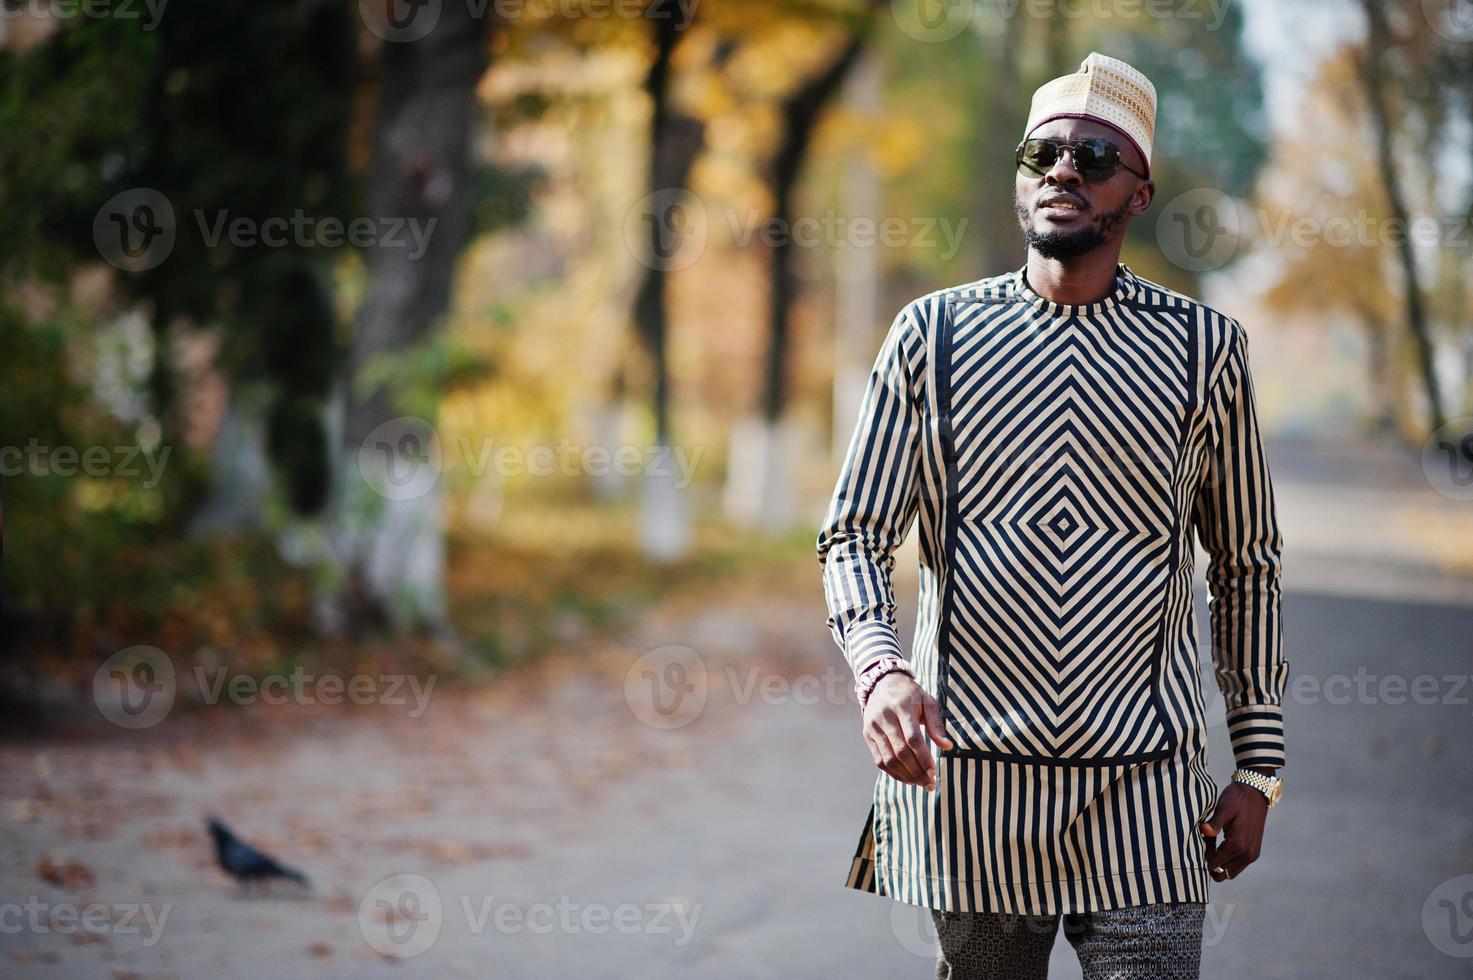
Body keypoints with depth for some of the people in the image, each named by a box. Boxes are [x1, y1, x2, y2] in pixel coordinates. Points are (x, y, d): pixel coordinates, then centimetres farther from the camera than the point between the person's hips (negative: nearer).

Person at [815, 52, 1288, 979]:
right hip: (967, 783, 0)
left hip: (1143, 793, 0)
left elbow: (1246, 565, 12)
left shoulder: (1204, 348, 5)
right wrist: (880, 670, -19)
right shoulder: (933, 334, 4)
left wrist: (1258, 768, 9)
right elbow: (854, 535, 2)